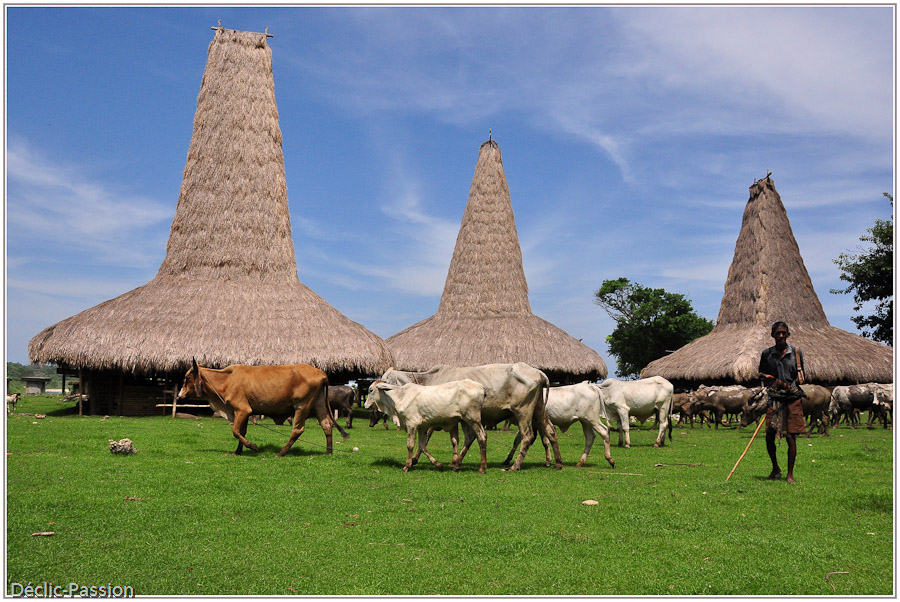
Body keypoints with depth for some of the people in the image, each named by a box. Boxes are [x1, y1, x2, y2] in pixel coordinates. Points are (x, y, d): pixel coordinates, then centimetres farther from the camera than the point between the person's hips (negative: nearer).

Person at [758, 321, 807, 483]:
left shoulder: (796, 352, 2)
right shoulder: (767, 354, 4)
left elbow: (801, 377, 11)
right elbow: (762, 376, 15)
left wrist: (789, 386, -4)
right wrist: (774, 382, -3)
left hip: (793, 399, -1)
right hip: (774, 398, 1)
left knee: (791, 438, -2)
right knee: (769, 436, -1)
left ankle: (790, 474, 9)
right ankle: (775, 469, 21)